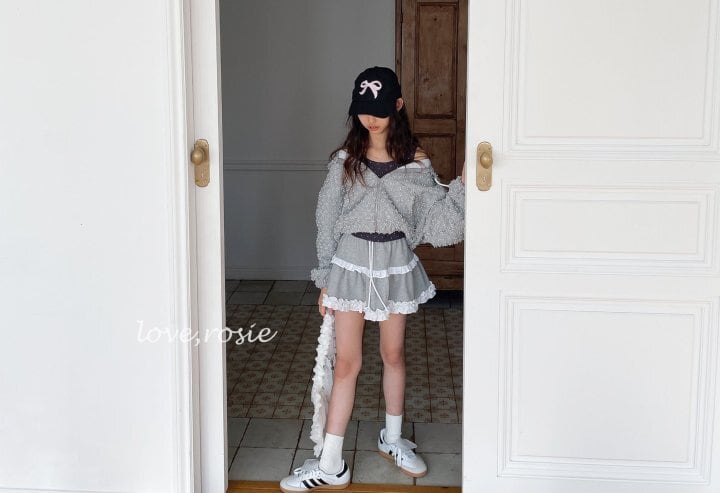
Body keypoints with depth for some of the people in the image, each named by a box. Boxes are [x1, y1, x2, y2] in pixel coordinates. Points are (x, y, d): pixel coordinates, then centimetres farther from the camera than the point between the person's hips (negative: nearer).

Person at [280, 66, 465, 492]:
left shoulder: (416, 162, -2)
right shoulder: (345, 160, -1)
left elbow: (437, 218, -7)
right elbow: (328, 221, 3)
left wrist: (464, 182, -20)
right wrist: (325, 279, 3)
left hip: (395, 264, 1)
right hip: (351, 263, 0)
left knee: (394, 354, 14)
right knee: (347, 362, 0)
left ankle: (393, 439, 35)